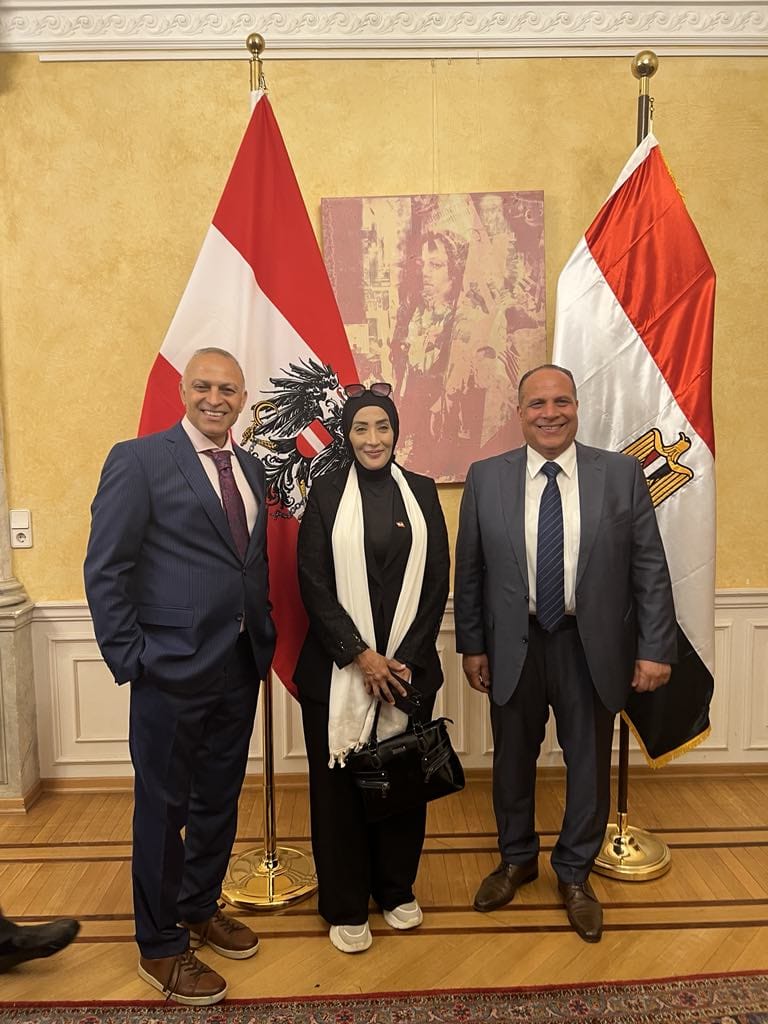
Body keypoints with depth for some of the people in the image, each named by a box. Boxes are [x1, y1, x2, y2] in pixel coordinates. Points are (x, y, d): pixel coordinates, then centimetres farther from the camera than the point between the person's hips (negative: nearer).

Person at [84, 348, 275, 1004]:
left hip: (239, 666, 6)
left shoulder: (251, 468, 10)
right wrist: (130, 659, -12)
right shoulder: (139, 460, -8)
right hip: (172, 670, -6)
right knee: (164, 804, 10)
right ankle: (160, 945, 30)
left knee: (219, 797, 20)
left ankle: (201, 908, 42)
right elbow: (104, 569, -10)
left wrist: (264, 640, 7)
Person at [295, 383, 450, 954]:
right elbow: (314, 583, -5)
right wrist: (360, 655, -12)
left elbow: (438, 582, 2)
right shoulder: (327, 493, -1)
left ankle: (397, 889, 34)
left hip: (409, 666, 2)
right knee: (340, 782, 7)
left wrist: (405, 659, -6)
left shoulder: (422, 492, 5)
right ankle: (346, 906, 26)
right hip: (338, 666, -2)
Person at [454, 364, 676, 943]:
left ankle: (575, 873, 39)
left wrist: (655, 648, -6)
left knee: (589, 763, 14)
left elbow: (650, 567, -3)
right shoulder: (486, 478, -2)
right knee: (513, 759, 17)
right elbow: (469, 570, 1)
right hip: (513, 646, 1)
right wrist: (471, 645, 1)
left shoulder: (622, 473, -4)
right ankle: (517, 859, 43)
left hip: (591, 646, 0)